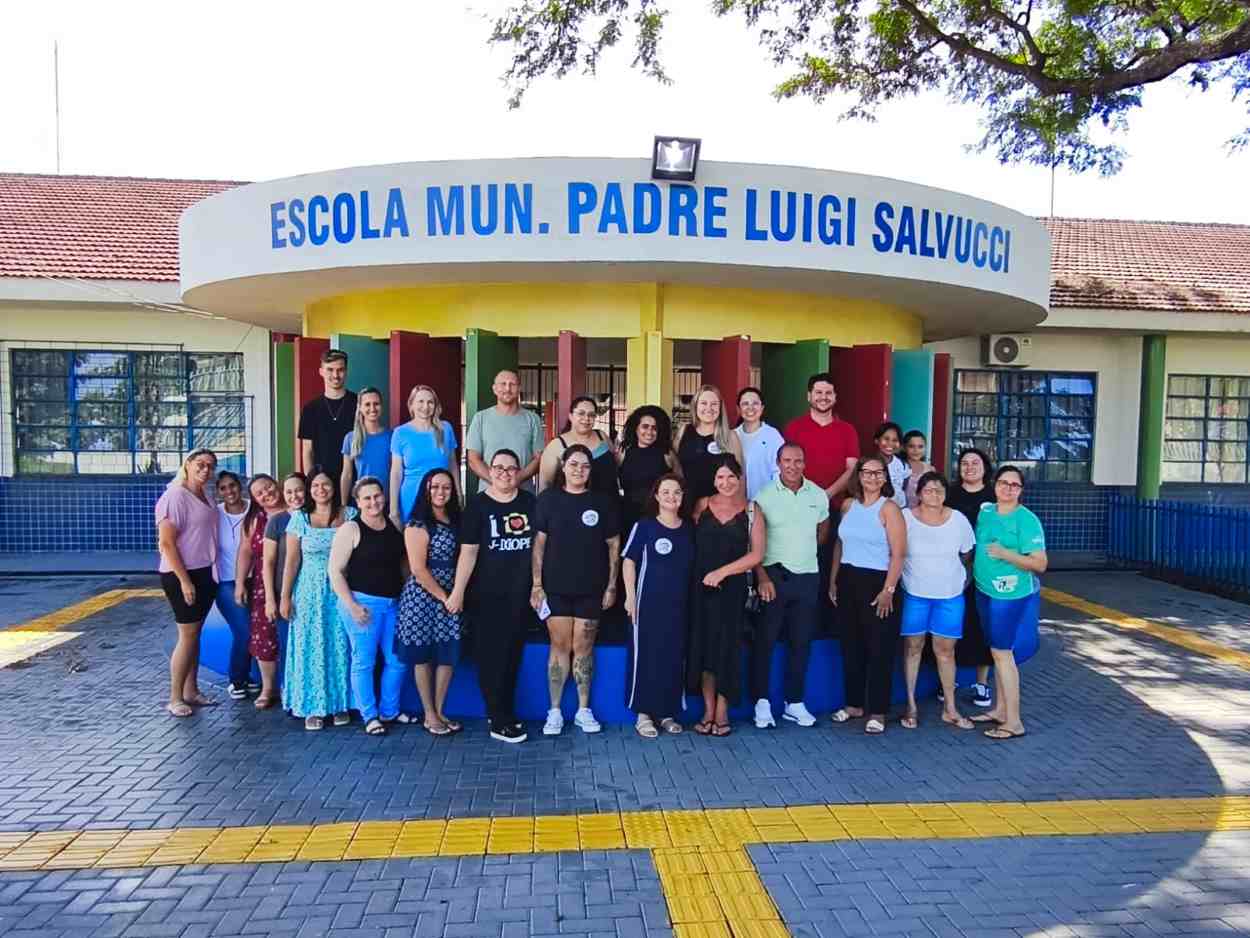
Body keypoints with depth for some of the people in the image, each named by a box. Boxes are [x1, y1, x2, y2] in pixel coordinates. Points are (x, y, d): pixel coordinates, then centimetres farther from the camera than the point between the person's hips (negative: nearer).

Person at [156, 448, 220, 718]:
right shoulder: (175, 496, -14)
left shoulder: (206, 496, 10)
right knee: (188, 635, -4)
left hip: (205, 573, 8)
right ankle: (175, 698, 6)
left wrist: (211, 573, 12)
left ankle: (191, 691, 22)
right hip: (182, 575, -8)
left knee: (195, 633, 13)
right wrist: (184, 580, -20)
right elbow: (167, 543, -18)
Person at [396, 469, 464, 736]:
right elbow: (418, 569, -15)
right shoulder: (418, 524, -10)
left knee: (448, 654, 7)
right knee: (423, 655, 4)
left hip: (450, 598, 6)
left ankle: (439, 711, 20)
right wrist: (444, 598, -12)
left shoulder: (455, 521, 9)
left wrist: (457, 595, -1)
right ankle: (429, 715, 16)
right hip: (423, 598, -6)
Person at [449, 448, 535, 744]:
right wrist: (458, 591, -13)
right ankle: (500, 721, 9)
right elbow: (468, 551, -9)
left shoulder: (530, 502, 4)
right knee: (490, 656, 1)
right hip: (486, 594, -3)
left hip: (520, 594, 3)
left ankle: (503, 714, 26)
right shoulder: (478, 504, -5)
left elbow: (538, 544, 11)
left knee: (512, 654, 12)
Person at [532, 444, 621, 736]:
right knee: (560, 646, 3)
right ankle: (555, 711, 11)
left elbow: (614, 545, 5)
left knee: (584, 648, 6)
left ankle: (584, 710, 17)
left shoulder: (602, 501, 3)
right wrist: (537, 584, -4)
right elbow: (539, 543, 0)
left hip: (591, 588, 1)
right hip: (556, 587, -1)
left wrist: (611, 585, 1)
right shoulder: (548, 499, 0)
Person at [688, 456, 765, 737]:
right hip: (701, 587, 2)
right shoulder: (702, 506, 7)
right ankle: (708, 711, 14)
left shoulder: (752, 512, 3)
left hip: (732, 588, -1)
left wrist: (722, 572, -9)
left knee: (726, 647, 1)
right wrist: (697, 572, -8)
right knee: (703, 645, 3)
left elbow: (757, 554, -3)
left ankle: (722, 713, 12)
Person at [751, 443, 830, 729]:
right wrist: (762, 577, -14)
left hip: (808, 577, 3)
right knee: (765, 640, 0)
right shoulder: (764, 496, -6)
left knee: (802, 642, 9)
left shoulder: (818, 495, 4)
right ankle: (762, 702, 10)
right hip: (773, 575, -3)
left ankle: (794, 703, 20)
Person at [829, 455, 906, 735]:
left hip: (877, 582, -5)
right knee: (851, 645, 12)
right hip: (848, 580, 5)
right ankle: (854, 703, 25)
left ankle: (877, 711, 11)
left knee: (879, 649, 1)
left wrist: (888, 590, -17)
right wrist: (833, 580, 12)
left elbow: (898, 553, -12)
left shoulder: (889, 508, -7)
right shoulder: (848, 505, 9)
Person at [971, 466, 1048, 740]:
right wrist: (974, 572, 10)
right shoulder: (985, 511, 6)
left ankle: (1014, 722, 3)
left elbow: (1040, 564, -16)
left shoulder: (1027, 520, -13)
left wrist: (1005, 554, -24)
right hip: (986, 592, 6)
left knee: (1002, 653, -5)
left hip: (1013, 596, -6)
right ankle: (1000, 710, 25)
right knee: (999, 652, 14)